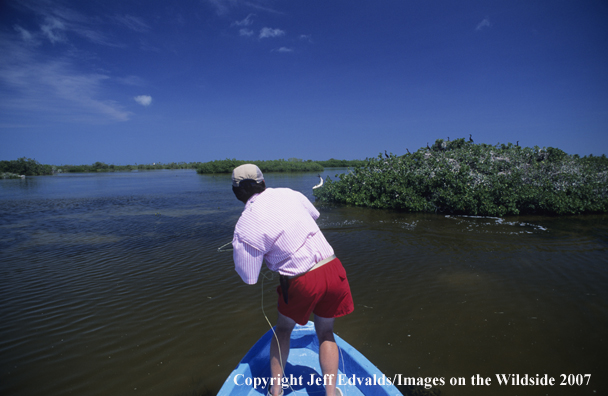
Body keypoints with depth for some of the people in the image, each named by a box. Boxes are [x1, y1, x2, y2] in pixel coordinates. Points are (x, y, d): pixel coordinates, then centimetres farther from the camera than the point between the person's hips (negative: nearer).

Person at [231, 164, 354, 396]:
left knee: (283, 329, 25)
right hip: (332, 269, 4)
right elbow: (314, 214, 23)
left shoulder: (245, 228, -11)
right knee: (325, 332, 23)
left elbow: (249, 279, -5)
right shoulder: (289, 194, 3)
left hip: (302, 281, -3)